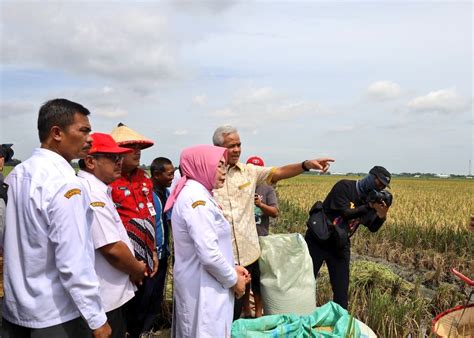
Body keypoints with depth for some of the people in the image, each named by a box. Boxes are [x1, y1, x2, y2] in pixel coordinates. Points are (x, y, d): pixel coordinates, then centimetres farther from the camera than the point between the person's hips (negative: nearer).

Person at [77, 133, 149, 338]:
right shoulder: (92, 192, -22)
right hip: (104, 299, -10)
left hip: (108, 293, 10)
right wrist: (137, 269, -9)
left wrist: (133, 267, 8)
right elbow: (113, 249, -26)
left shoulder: (95, 189, 10)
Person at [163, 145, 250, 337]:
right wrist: (233, 280, -12)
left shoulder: (197, 194, 11)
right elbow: (209, 253, -26)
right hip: (203, 288, -10)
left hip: (200, 284, 10)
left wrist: (232, 267, 10)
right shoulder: (196, 198, -21)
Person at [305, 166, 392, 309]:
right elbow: (345, 213, -24)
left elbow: (373, 228, -1)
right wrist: (369, 206, -23)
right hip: (318, 241, -5)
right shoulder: (344, 186, -15)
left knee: (341, 288, 7)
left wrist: (382, 215, -20)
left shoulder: (370, 197, 2)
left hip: (340, 246, 5)